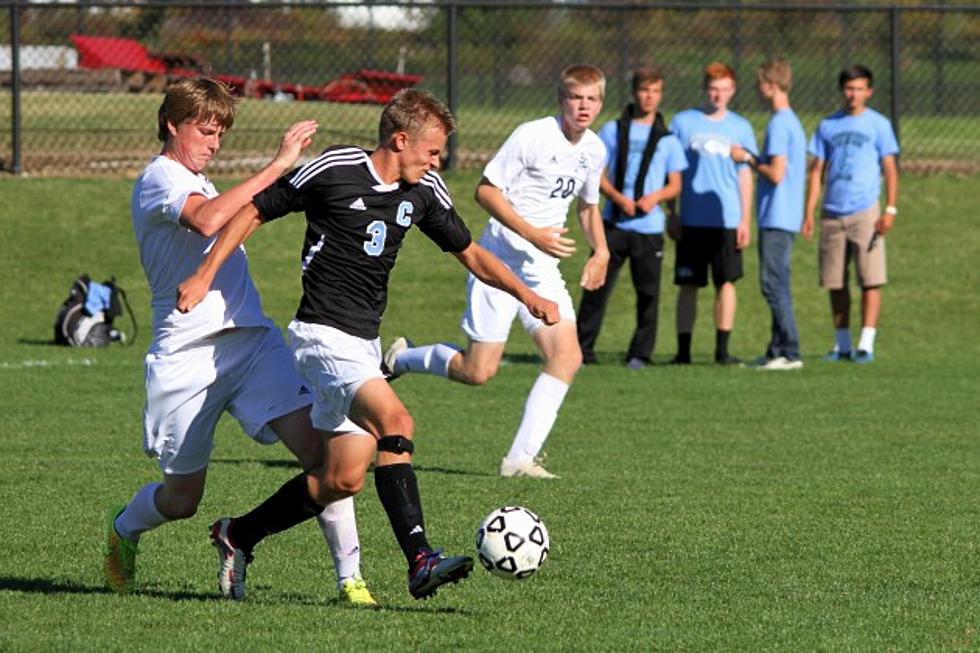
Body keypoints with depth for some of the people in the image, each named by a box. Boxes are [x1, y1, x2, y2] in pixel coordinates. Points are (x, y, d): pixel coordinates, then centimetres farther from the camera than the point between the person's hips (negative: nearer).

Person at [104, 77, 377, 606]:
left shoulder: (197, 185, 22)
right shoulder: (158, 179, -8)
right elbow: (207, 220, -30)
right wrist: (279, 164, -29)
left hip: (252, 340, 7)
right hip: (188, 357, -7)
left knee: (325, 455, -14)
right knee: (181, 498, 7)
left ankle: (349, 578, -12)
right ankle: (122, 529, 41)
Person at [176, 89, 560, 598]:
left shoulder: (423, 190, 8)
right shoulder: (333, 170, -11)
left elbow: (471, 254, 19)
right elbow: (255, 211, -3)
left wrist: (527, 296, 6)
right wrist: (205, 276, -7)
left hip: (365, 341, 8)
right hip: (323, 332, -8)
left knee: (346, 475, 3)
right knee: (396, 423, -26)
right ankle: (420, 560, -31)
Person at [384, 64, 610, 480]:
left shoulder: (594, 150, 8)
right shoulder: (533, 136, -15)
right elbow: (486, 191, -15)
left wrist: (600, 251, 9)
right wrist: (532, 234, -24)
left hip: (543, 271, 6)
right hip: (500, 262, -6)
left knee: (567, 356, -13)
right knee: (478, 372, -6)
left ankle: (521, 458, -10)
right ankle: (401, 359, 23)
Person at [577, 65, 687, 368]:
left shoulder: (667, 139, 9)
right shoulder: (613, 130, 8)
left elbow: (675, 185, 10)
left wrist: (655, 197, -12)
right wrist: (618, 198, -12)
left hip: (649, 227, 0)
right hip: (614, 224, 0)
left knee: (648, 292, 0)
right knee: (597, 286, -3)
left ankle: (640, 353, 10)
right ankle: (582, 349, 3)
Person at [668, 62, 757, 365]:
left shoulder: (740, 127, 8)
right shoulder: (683, 122, 4)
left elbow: (746, 175, 9)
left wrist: (745, 220, 3)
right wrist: (670, 212, 2)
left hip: (728, 219, 1)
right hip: (691, 220, -1)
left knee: (726, 282, -2)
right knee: (688, 285, 1)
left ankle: (722, 348, 3)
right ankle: (683, 349, 5)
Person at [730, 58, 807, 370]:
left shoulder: (779, 124, -15)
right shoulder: (792, 121, 16)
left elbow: (776, 173, -20)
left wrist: (748, 159, -7)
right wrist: (753, 158, 14)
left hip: (776, 218, -10)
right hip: (786, 216, 10)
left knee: (773, 284, -9)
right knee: (777, 285, 13)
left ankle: (790, 353, -10)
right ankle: (778, 350, 16)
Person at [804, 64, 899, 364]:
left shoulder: (878, 125, 3)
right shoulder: (828, 126, 11)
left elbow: (890, 169, 1)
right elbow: (817, 171, 13)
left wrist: (890, 209, -10)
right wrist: (809, 213, 6)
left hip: (865, 212, -3)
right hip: (832, 215, 3)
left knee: (870, 280, -8)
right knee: (836, 283, 5)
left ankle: (866, 345, -7)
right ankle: (842, 344, 13)